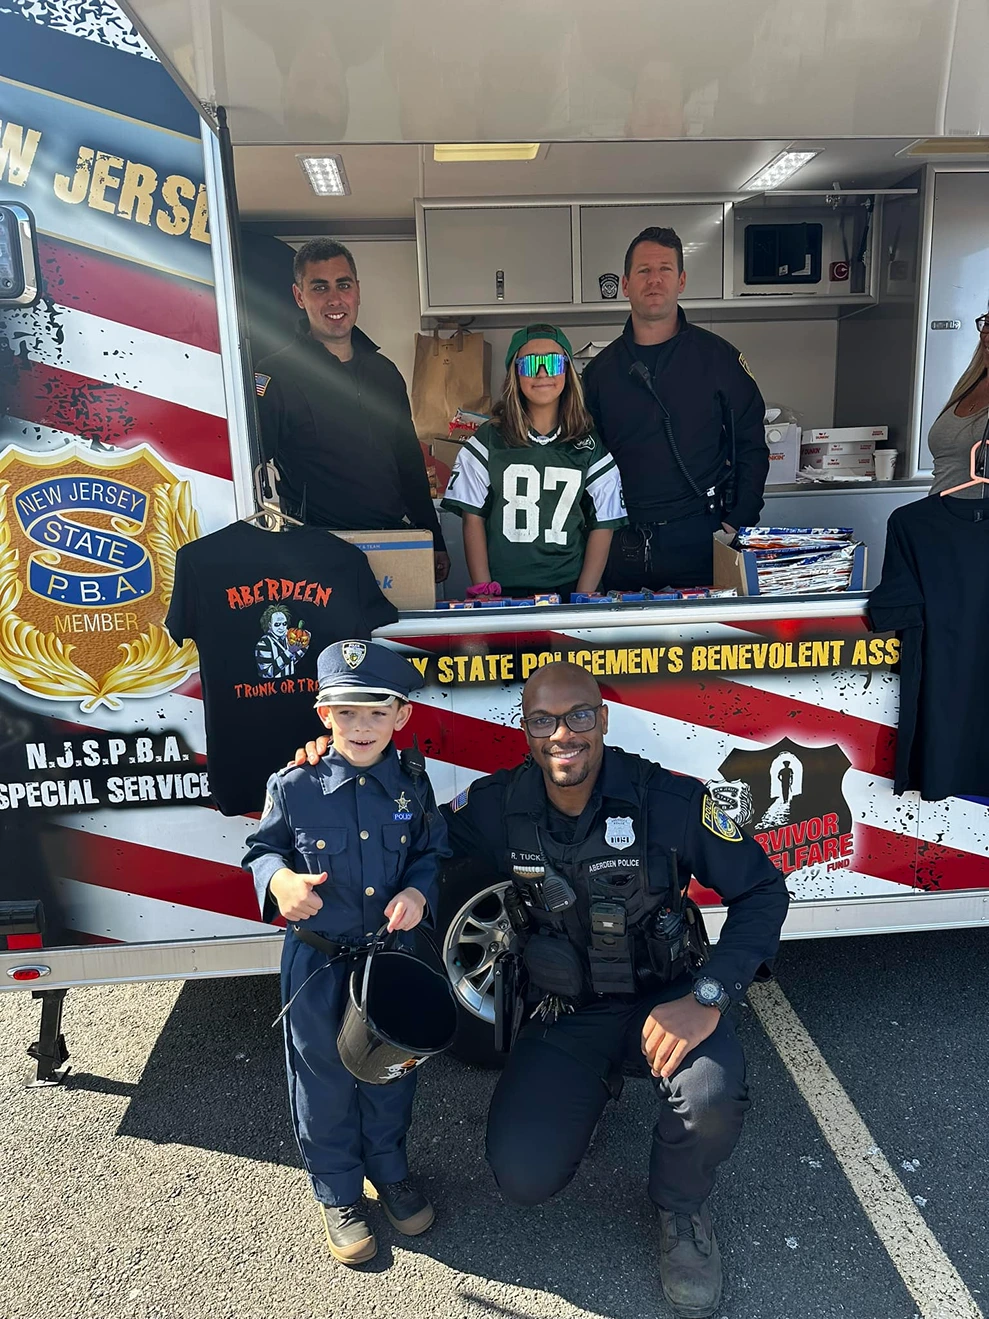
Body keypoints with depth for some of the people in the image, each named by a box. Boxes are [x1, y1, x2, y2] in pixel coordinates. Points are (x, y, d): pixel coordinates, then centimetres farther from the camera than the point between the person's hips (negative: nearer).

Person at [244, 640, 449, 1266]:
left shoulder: (413, 787, -6)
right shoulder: (294, 787, -13)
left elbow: (433, 852, 5)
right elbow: (264, 848, -1)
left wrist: (419, 890, -14)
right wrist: (280, 879, -22)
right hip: (319, 962, -2)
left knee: (392, 1070, 18)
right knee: (325, 1079, 13)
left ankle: (390, 1171, 44)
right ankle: (339, 1192, 36)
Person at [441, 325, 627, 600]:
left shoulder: (589, 447, 7)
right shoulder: (487, 442, 5)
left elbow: (602, 526, 6)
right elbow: (473, 520, 4)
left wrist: (583, 600, -5)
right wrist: (484, 593, -5)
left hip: (568, 590, 1)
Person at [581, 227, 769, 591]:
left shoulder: (718, 357, 2)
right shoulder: (601, 369, 8)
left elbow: (752, 446, 2)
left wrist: (738, 524, -6)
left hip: (701, 538, -1)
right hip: (625, 545, 2)